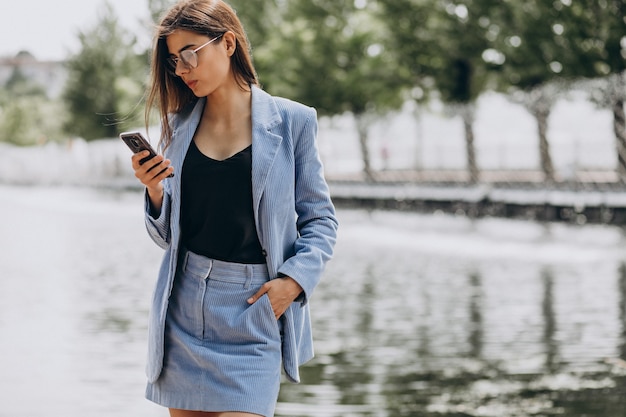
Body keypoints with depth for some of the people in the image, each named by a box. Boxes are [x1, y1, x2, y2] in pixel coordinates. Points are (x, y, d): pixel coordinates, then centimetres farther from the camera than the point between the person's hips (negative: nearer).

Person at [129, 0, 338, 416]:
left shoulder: (291, 121, -1)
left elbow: (320, 221, 2)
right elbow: (168, 234, 12)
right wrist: (154, 190, -7)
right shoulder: (181, 125, 9)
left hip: (255, 308, -3)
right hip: (185, 308, 4)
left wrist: (294, 279, -12)